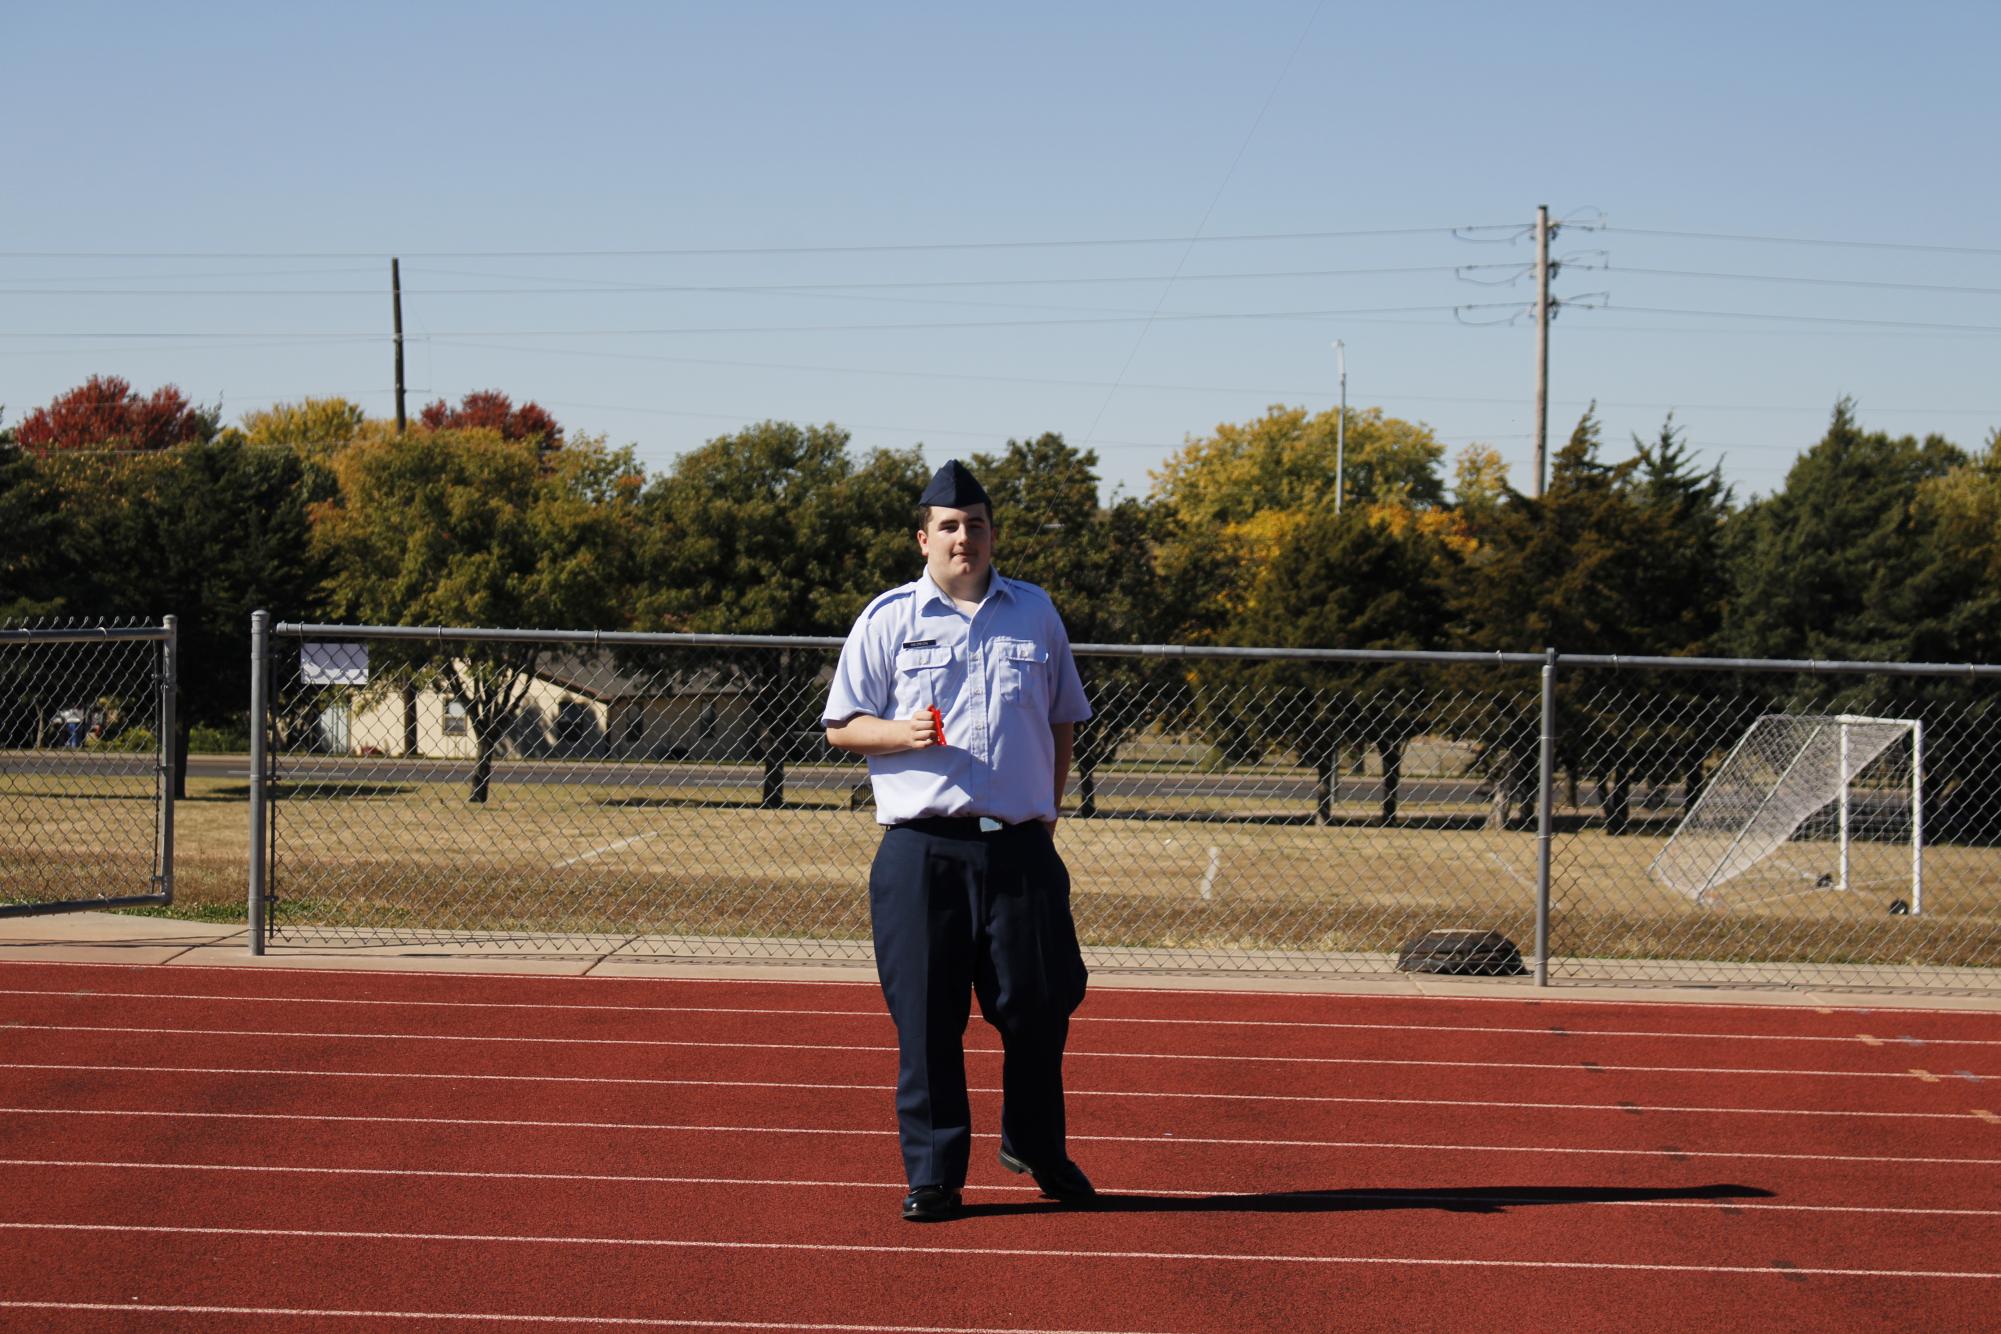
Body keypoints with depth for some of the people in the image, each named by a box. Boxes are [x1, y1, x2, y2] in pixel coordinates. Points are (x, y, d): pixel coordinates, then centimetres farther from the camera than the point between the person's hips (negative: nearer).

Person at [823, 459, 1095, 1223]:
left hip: (1021, 846, 2)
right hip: (923, 850, -2)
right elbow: (841, 725, 5)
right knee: (926, 1018, -2)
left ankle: (1035, 1148, 24)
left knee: (1040, 1003, 2)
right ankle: (933, 1174, 7)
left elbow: (1062, 721, 21)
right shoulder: (888, 619, 5)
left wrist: (1049, 809, 13)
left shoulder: (1035, 613, 13)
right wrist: (902, 733, -14)